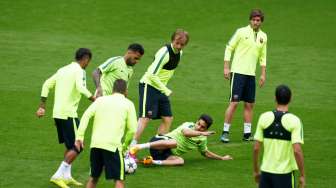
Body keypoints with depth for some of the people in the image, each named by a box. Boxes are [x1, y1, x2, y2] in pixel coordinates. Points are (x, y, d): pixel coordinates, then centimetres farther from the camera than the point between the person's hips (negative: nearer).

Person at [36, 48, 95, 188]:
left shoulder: (62, 70, 16)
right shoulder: (79, 71, -8)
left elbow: (47, 85, 15)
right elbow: (81, 88, -26)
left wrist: (42, 106, 17)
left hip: (57, 113, 9)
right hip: (68, 113, -9)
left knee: (70, 145, 21)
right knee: (77, 147, -3)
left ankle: (67, 176, 23)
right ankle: (58, 176, -8)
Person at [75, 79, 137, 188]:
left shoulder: (100, 100, 16)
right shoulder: (128, 104, 7)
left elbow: (86, 115, 2)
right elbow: (132, 129, 0)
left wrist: (79, 136, -1)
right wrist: (125, 145, 13)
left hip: (95, 144, 4)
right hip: (113, 145, -4)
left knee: (93, 177, 19)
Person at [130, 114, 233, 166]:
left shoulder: (202, 139, 15)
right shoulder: (189, 125, -3)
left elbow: (205, 153, 32)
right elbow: (186, 132, -27)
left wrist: (221, 158, 32)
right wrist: (201, 133, -30)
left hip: (169, 155, 5)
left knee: (180, 161, -30)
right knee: (174, 142, -42)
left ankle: (154, 162, -33)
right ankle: (138, 147, -42)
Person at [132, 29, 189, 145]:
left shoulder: (179, 53, 4)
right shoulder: (165, 53, -22)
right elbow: (152, 75, -26)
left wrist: (164, 89, 18)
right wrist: (166, 91, -23)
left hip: (160, 88, 9)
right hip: (148, 86, -9)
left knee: (168, 119, 6)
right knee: (145, 118, -17)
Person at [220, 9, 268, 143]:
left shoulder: (263, 36, 10)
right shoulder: (241, 32, -4)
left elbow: (262, 57, 19)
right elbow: (229, 48, -2)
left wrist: (263, 74, 13)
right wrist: (226, 68, -8)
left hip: (251, 74, 5)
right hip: (238, 72, -5)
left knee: (249, 104, 6)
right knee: (234, 102, -9)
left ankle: (247, 133, 13)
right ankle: (225, 132, -4)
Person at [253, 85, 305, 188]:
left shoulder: (264, 117, -1)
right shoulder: (294, 121, -10)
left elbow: (256, 148, 0)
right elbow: (297, 151, -17)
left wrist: (256, 170, 13)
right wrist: (302, 175, -9)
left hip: (266, 171, 3)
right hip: (285, 172, -3)